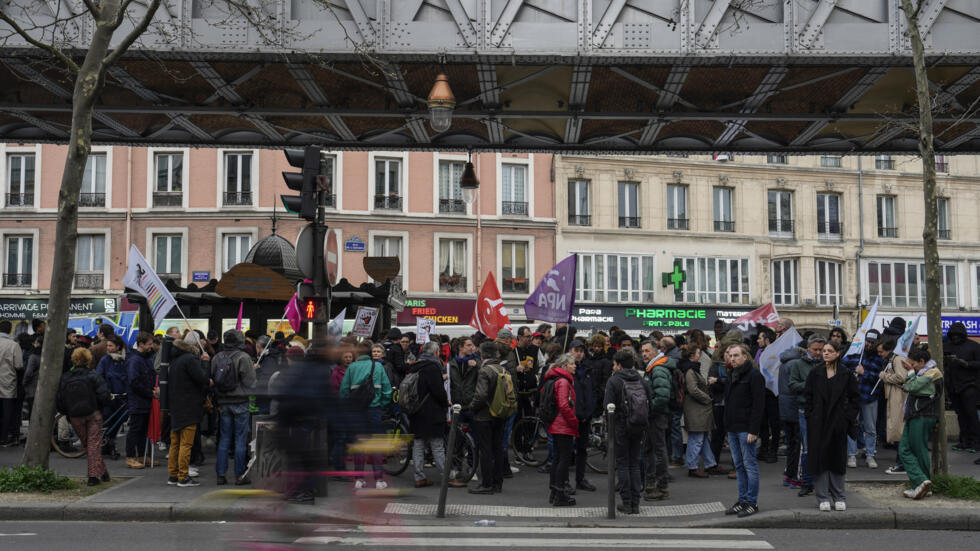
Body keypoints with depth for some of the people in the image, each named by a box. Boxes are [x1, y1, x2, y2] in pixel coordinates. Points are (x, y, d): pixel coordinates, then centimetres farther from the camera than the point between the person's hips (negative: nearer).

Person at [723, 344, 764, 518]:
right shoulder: (731, 375, 16)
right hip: (732, 428, 8)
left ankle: (752, 502, 3)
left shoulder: (754, 376, -11)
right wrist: (727, 425, 15)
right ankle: (742, 500, 17)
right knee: (739, 465, 11)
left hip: (746, 429, -8)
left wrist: (753, 430, -20)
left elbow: (758, 404, -16)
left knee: (750, 465, -3)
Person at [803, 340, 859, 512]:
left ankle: (839, 497, 15)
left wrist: (848, 416, -3)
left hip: (838, 423, 0)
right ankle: (823, 497, 6)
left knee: (837, 459, 5)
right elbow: (807, 395, 6)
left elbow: (855, 398, 5)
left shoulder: (846, 374, 1)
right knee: (820, 457, -1)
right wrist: (811, 415, -2)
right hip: (818, 423, 1)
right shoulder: (815, 373, 3)